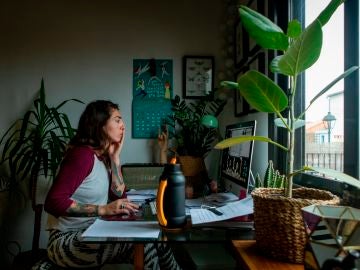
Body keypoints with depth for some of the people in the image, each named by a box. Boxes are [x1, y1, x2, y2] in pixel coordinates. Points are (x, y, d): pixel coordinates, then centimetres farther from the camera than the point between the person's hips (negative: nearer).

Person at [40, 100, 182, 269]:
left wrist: (115, 157, -3)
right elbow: (53, 202, -26)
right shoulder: (83, 154, -19)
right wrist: (103, 209, -28)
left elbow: (119, 197, 2)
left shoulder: (103, 157, 7)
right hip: (67, 240, -7)